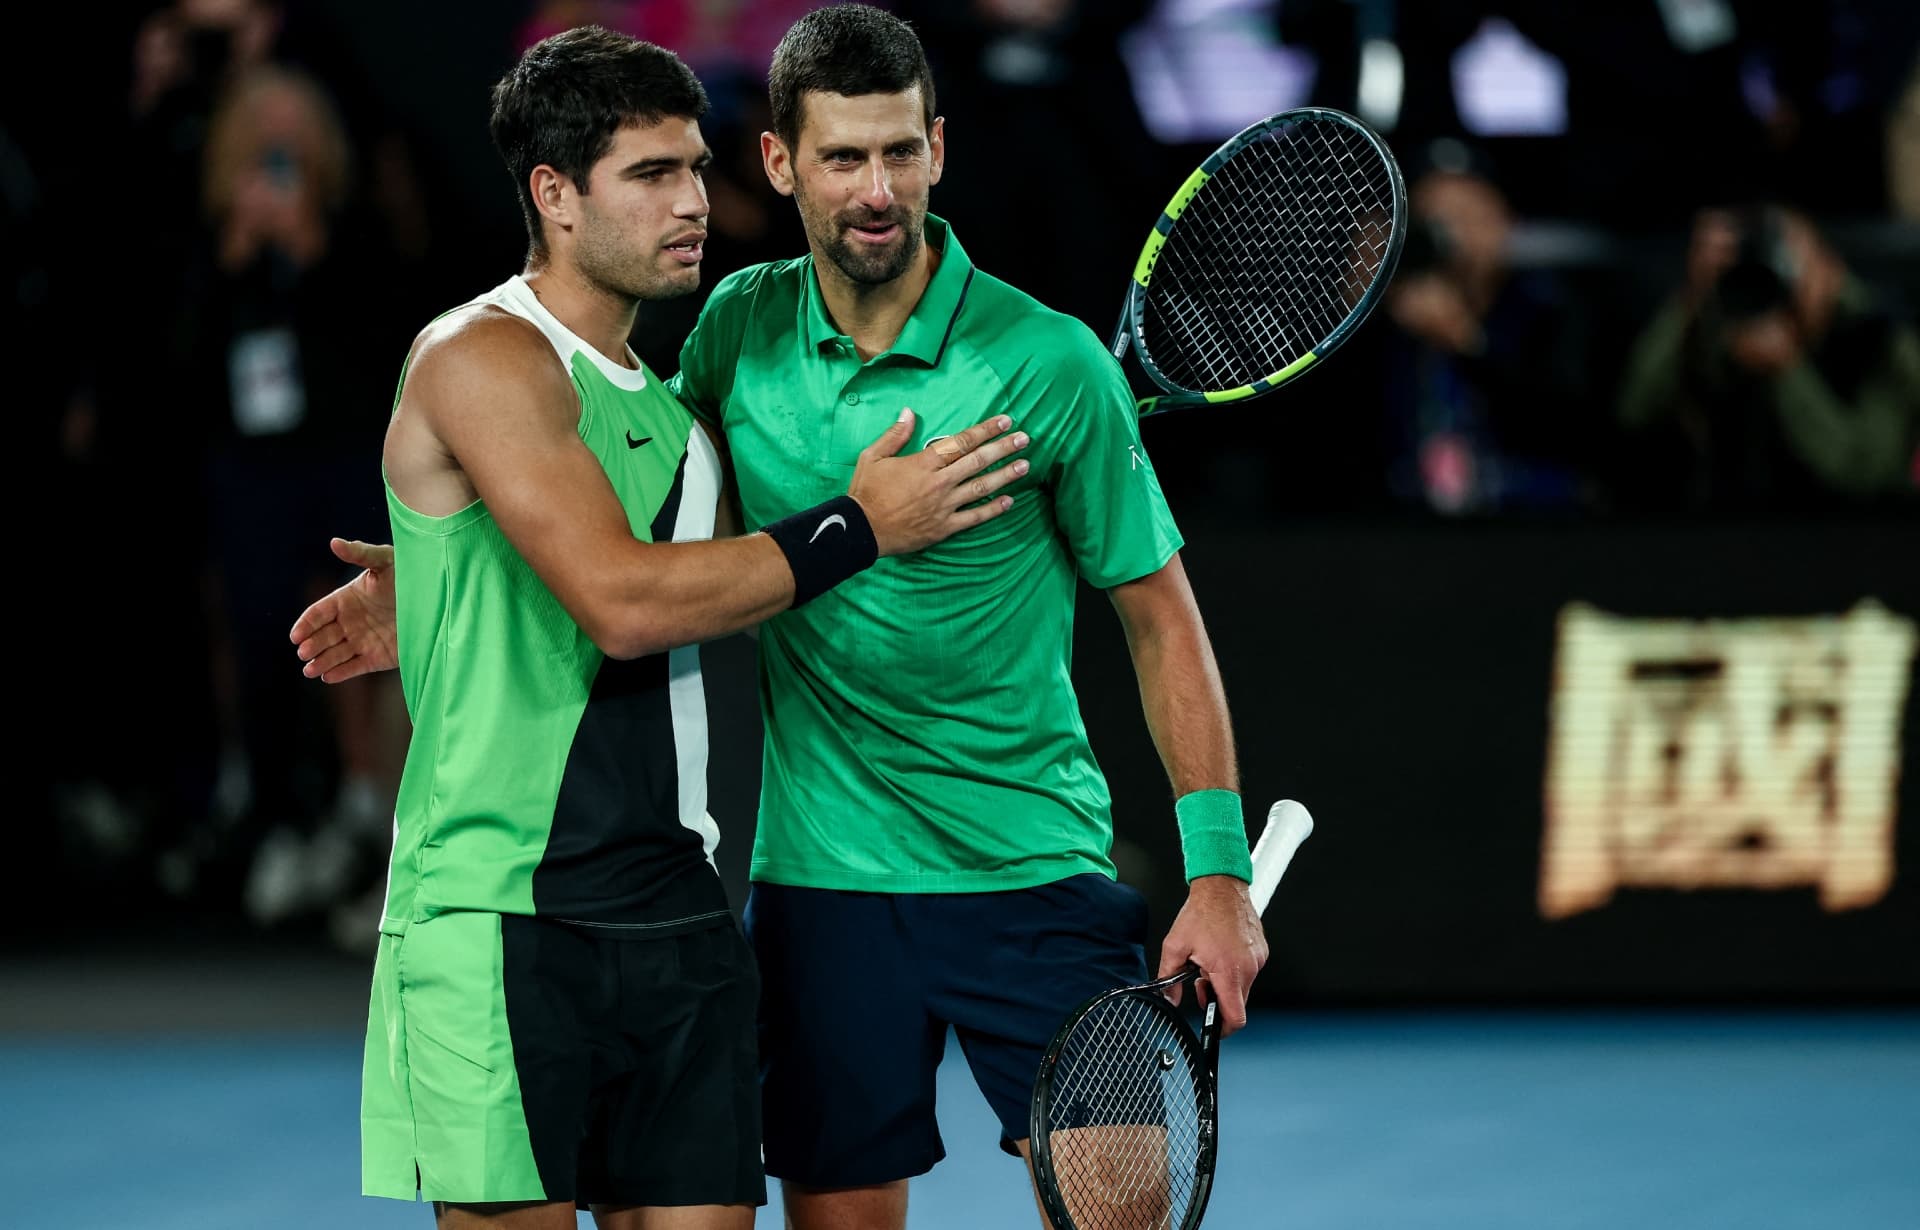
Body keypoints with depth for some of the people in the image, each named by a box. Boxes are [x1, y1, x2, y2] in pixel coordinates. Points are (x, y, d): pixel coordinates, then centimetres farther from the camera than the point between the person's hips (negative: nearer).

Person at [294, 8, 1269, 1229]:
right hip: (821, 884, 3)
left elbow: (1160, 616, -2)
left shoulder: (1049, 362, -10)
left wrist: (1219, 868, -6)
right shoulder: (741, 329, 1)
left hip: (1030, 873, -3)